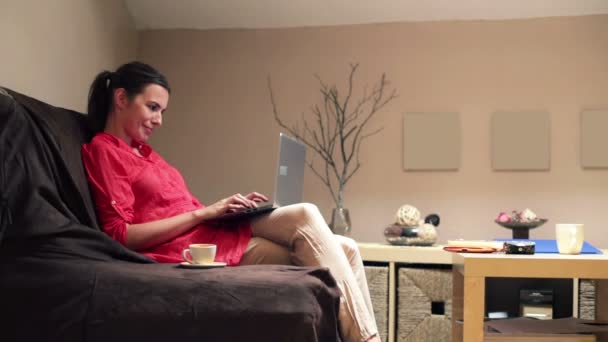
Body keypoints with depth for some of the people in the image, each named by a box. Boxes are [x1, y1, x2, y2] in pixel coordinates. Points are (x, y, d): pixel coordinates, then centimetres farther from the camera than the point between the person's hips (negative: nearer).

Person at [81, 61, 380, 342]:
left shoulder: (143, 152, 25)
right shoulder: (102, 150, -2)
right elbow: (121, 235, -13)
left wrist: (225, 208, 1)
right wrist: (204, 212, -14)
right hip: (190, 252, -8)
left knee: (344, 249, -6)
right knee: (304, 217, -22)